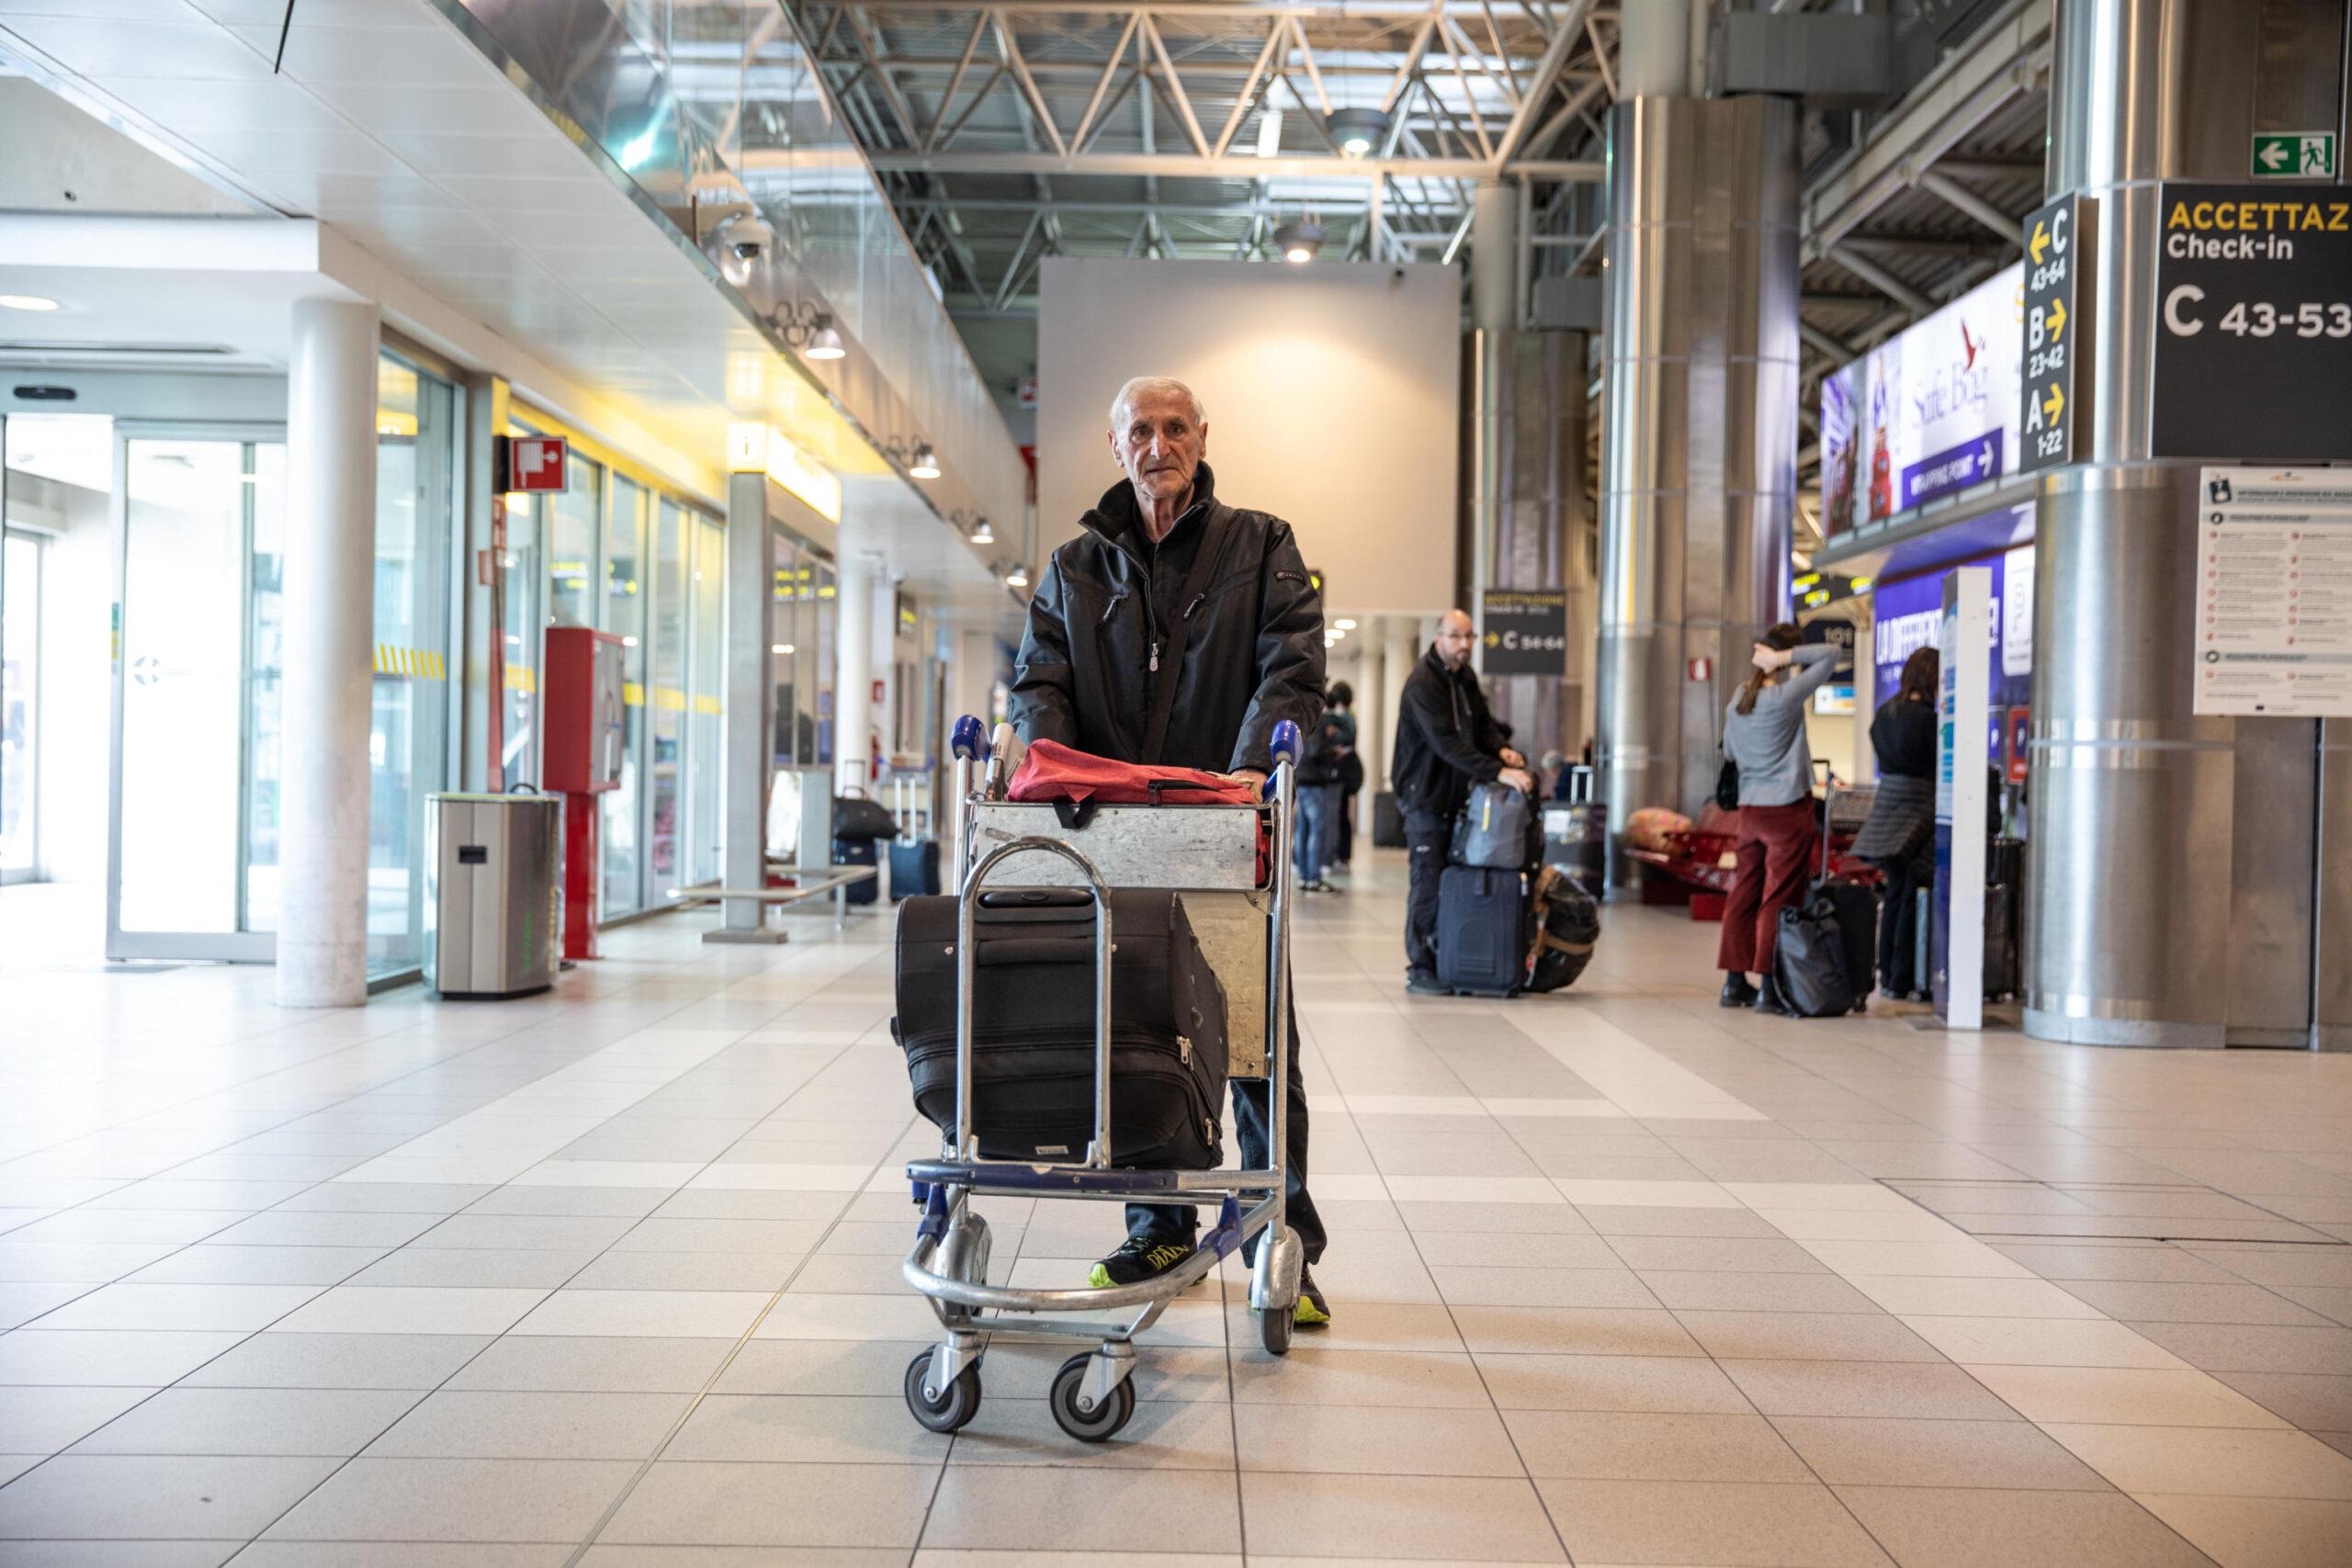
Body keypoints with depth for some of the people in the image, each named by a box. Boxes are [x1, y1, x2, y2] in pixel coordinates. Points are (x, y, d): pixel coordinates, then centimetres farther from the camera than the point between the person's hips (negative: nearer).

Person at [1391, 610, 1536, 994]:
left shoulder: (1466, 677, 11)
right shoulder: (1422, 683, -17)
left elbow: (1483, 723, 16)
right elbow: (1447, 744, -25)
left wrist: (1501, 748, -7)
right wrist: (1498, 771, -30)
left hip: (1456, 795, 8)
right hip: (1425, 796, -8)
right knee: (1427, 883, -5)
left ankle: (1447, 962, 15)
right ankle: (1420, 969, 3)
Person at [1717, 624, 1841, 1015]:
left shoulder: (1738, 699, 5)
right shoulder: (1786, 697, -13)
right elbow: (1830, 653, -9)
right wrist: (1784, 659, -11)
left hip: (1749, 807, 6)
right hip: (1788, 808, -6)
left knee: (1744, 893, 10)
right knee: (1778, 898, -3)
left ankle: (1735, 982, 15)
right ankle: (1768, 986, -2)